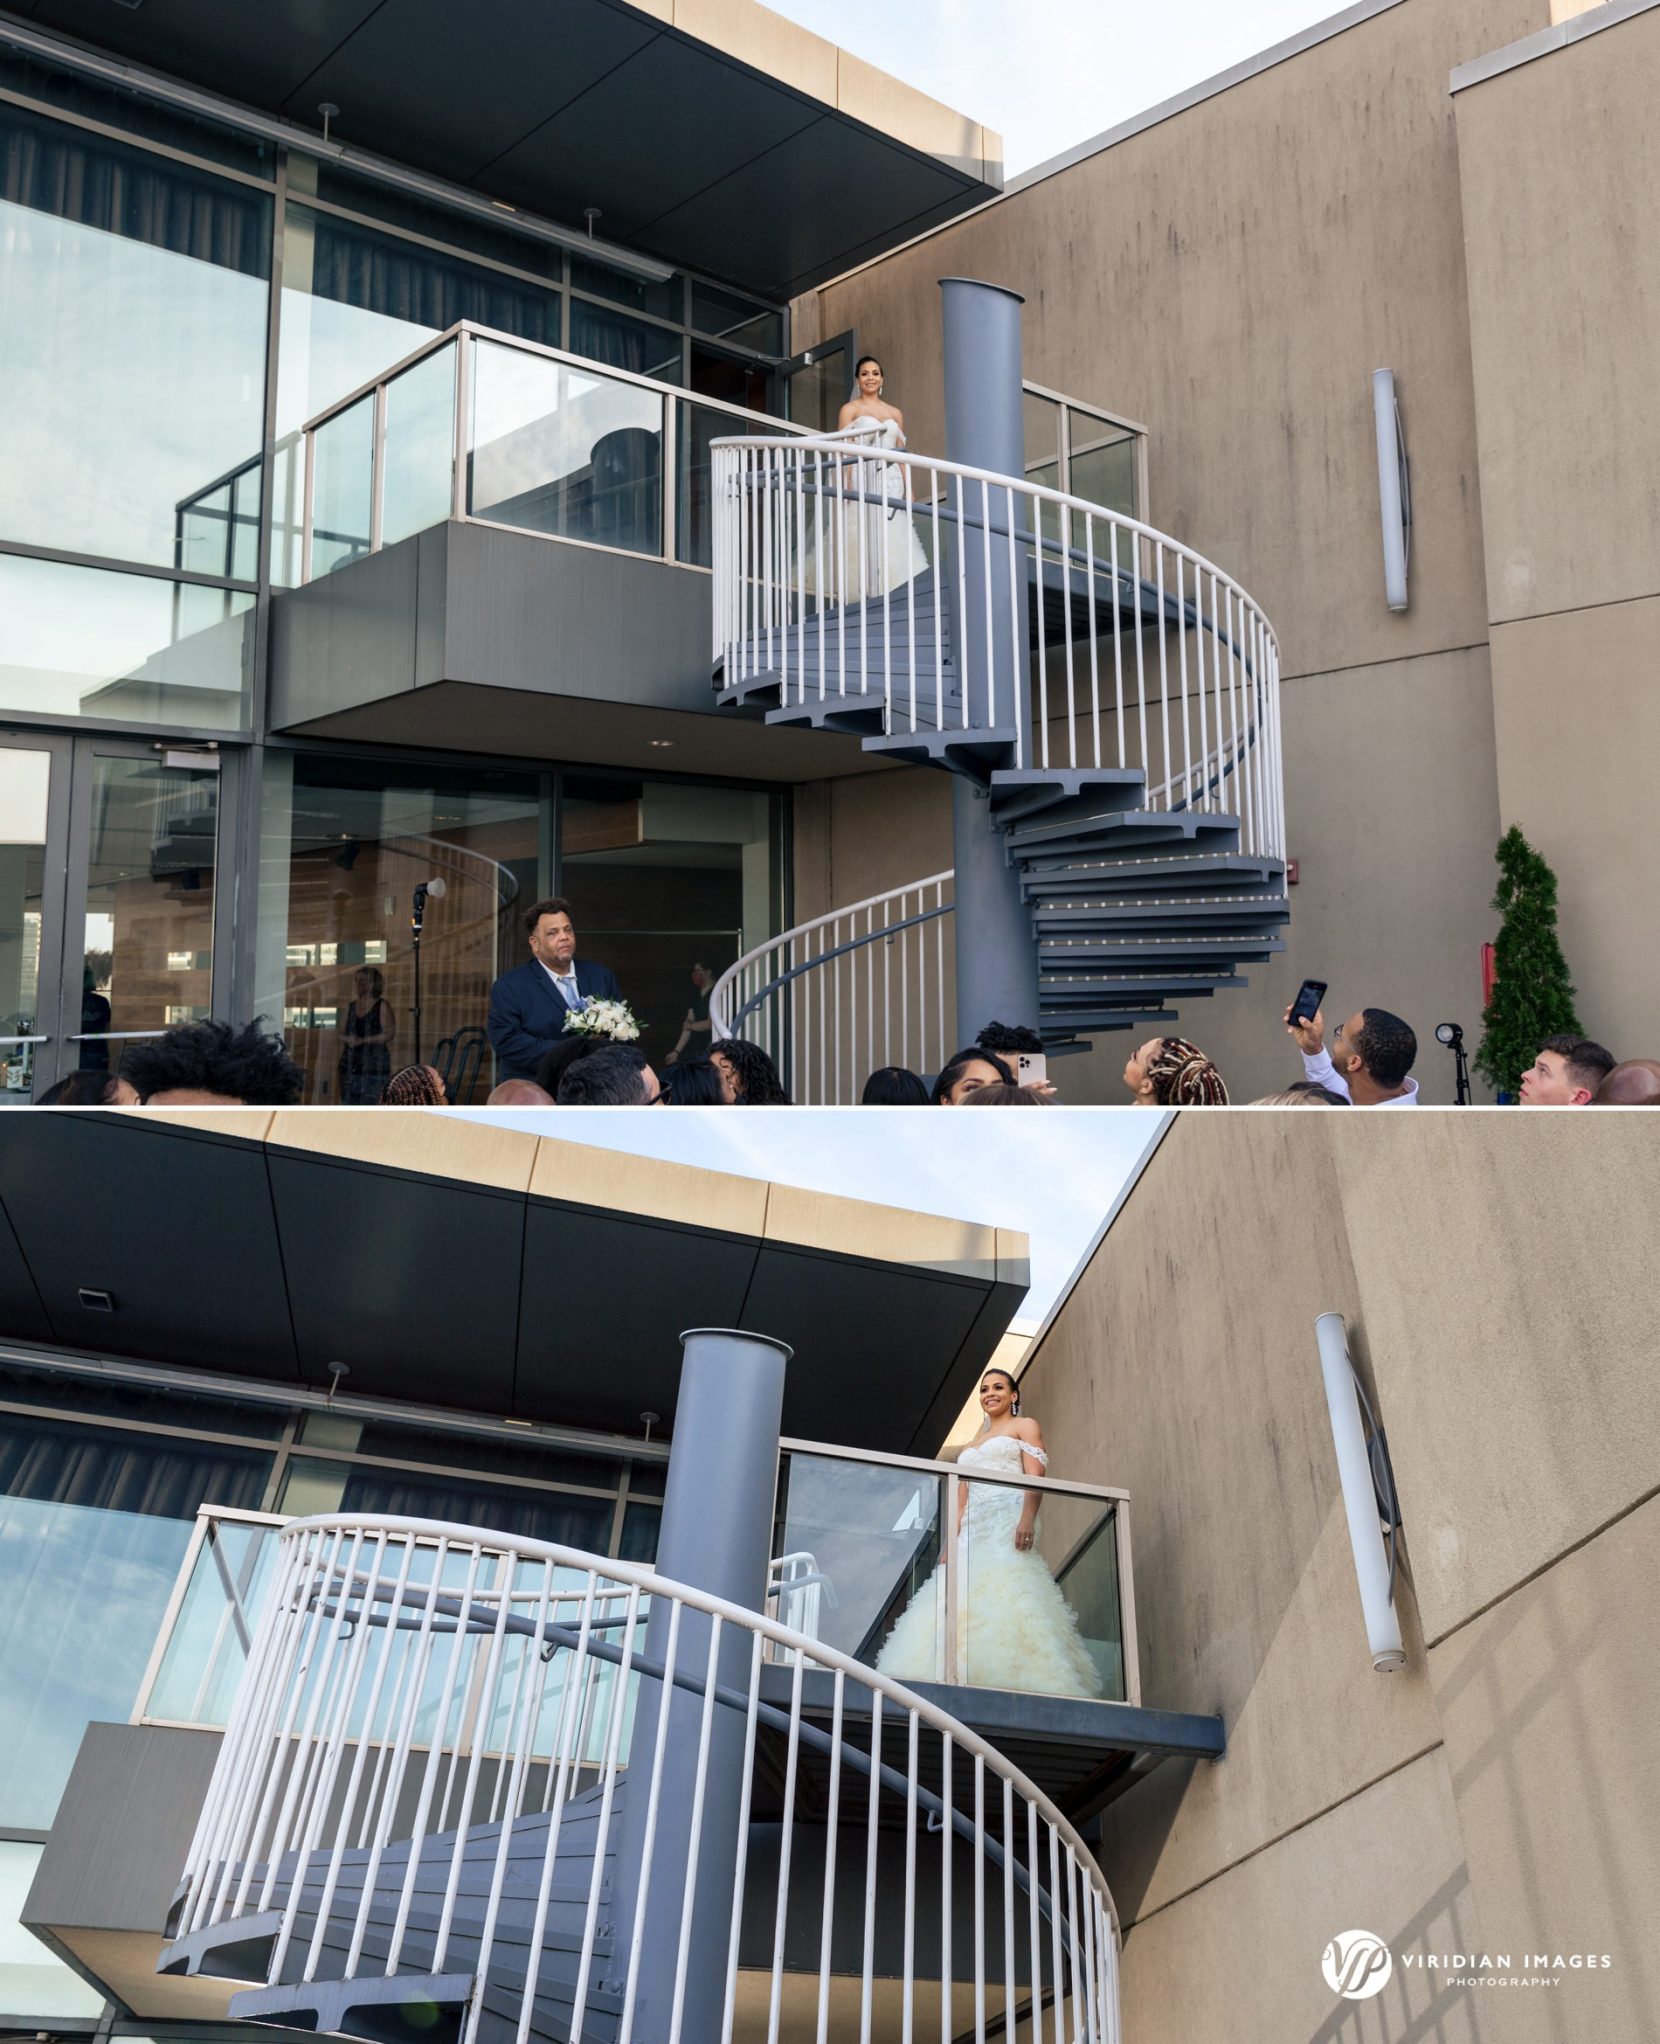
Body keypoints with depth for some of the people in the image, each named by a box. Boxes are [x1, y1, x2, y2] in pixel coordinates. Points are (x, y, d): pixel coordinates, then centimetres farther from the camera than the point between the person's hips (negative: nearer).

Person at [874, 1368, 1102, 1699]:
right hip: (972, 1529, 7)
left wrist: (1027, 1518, -21)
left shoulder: (1024, 1426, 13)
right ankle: (971, 1685, -19)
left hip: (1008, 1520, -7)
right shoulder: (973, 1444, 31)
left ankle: (1014, 1683, -33)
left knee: (1005, 1592, -24)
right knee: (964, 1600, -10)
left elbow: (1035, 1477, -3)